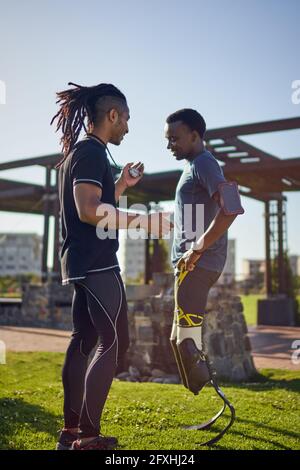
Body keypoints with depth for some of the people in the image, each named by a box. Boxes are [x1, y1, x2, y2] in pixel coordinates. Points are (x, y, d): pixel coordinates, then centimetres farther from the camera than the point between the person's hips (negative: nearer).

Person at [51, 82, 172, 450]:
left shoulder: (78, 152, 19)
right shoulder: (91, 152, -12)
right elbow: (89, 211, -22)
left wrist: (122, 184, 21)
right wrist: (144, 221, -19)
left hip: (81, 263, 10)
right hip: (96, 264, -10)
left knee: (83, 341, 10)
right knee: (114, 342, -7)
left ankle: (71, 430, 16)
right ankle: (87, 437, -5)